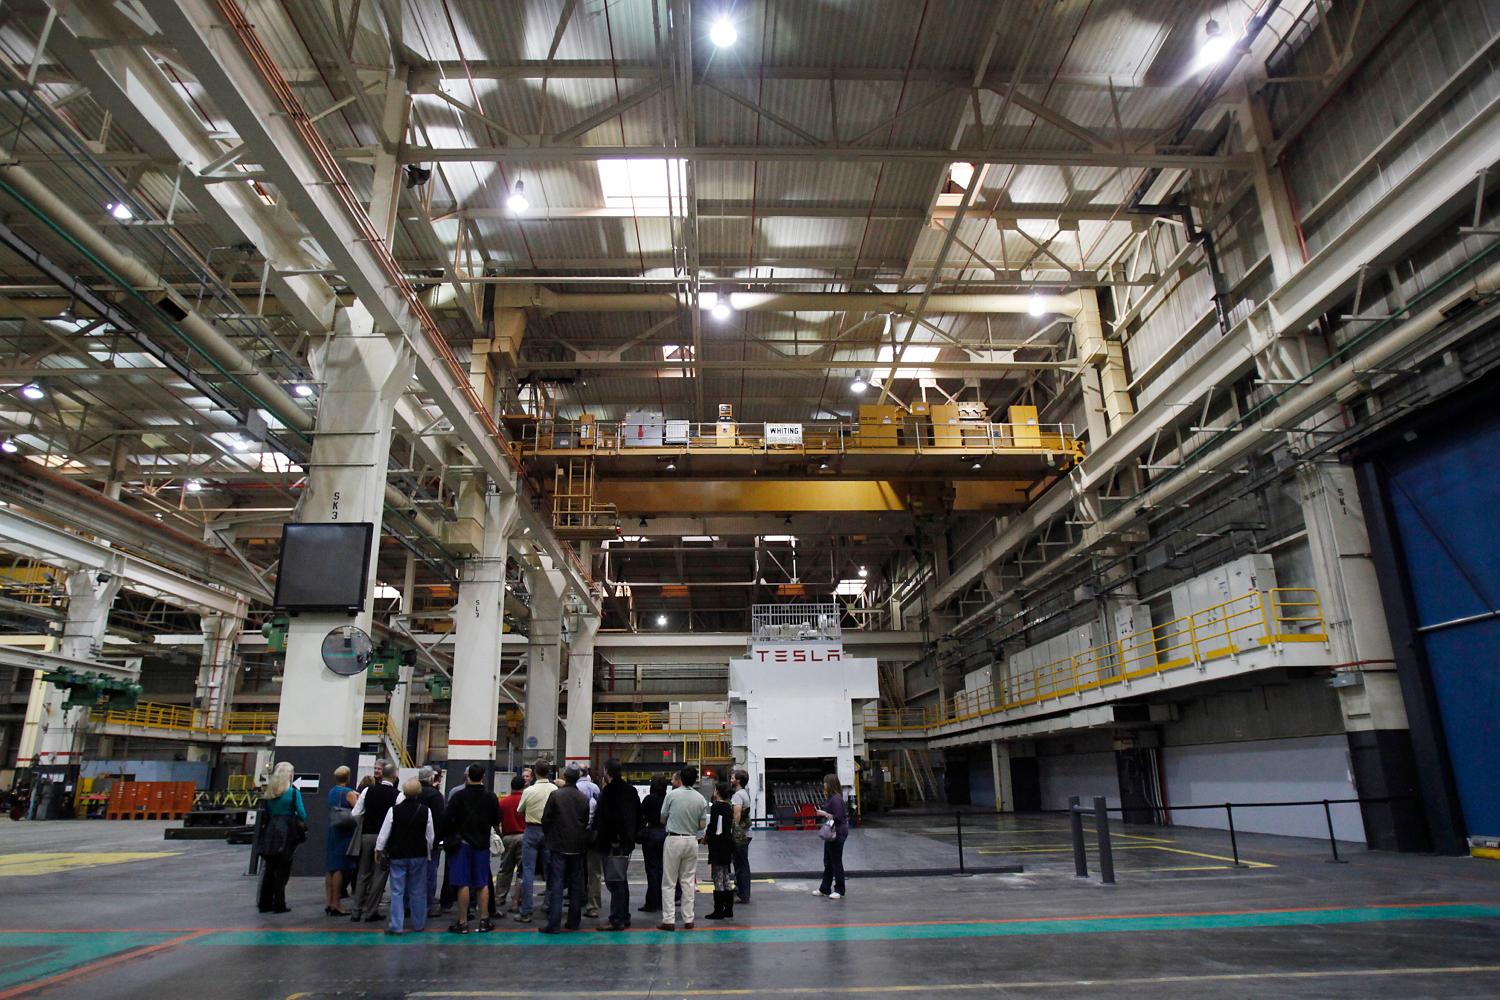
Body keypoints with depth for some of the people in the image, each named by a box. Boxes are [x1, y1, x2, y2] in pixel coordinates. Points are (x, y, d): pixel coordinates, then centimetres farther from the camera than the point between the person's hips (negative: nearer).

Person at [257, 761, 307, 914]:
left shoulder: (268, 793, 8)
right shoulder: (294, 793, -8)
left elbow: (266, 813, 8)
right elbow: (302, 814, -8)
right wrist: (304, 827, 8)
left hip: (271, 832, 5)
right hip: (286, 834, -5)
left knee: (269, 869, 15)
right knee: (282, 870, 4)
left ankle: (264, 903, 20)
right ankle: (279, 905, 7)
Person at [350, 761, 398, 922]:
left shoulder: (368, 791, -2)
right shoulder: (397, 795, -11)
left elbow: (356, 814, 0)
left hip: (366, 835, 3)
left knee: (363, 874, 15)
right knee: (379, 874, 7)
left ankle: (356, 912, 18)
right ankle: (371, 912, 9)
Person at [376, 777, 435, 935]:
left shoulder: (394, 810, -12)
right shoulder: (425, 811, -10)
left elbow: (384, 834, -6)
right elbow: (430, 836, -3)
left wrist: (379, 849, 11)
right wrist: (427, 851, 15)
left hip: (397, 855, -1)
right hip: (419, 855, 1)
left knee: (397, 891, 6)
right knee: (418, 891, 11)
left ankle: (396, 925, 4)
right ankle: (418, 923, 19)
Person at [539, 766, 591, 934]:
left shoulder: (555, 795, -10)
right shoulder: (585, 798, 1)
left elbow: (545, 819, -6)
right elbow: (587, 821, 8)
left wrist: (549, 836, 12)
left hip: (558, 845, -3)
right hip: (578, 846, 3)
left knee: (556, 884, -1)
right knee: (576, 883, 11)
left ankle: (554, 924, -4)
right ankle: (573, 921, 18)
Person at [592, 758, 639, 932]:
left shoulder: (608, 791, -15)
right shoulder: (631, 790, 10)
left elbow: (601, 818, -19)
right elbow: (638, 815, 17)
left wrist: (596, 833, -4)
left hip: (612, 843, -8)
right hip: (627, 842, 8)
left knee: (614, 881, -3)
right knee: (622, 880, 17)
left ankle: (616, 920, -1)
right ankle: (624, 917, 25)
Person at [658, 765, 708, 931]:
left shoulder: (672, 795, -9)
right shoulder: (701, 799, 0)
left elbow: (662, 819, 1)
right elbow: (702, 825, 5)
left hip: (674, 839, -3)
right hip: (692, 841, 3)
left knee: (669, 882, 4)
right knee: (688, 881, 12)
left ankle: (668, 920, 2)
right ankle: (688, 920, 14)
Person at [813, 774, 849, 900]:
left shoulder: (836, 799, -21)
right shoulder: (831, 797, 11)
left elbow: (838, 817, -25)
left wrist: (825, 814, -18)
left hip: (837, 834, -11)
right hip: (831, 833, 11)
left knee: (836, 862, 1)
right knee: (828, 862, 17)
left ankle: (839, 891, 12)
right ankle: (825, 889, 27)